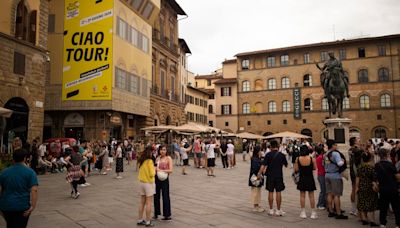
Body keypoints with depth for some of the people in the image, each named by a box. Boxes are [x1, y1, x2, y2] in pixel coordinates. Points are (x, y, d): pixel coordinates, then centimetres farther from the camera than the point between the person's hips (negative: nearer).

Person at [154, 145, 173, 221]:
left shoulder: (168, 158, -6)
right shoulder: (157, 158, 9)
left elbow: (170, 170, -13)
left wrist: (162, 170, -20)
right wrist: (155, 169, -4)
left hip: (164, 179, -5)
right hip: (157, 178, 6)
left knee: (165, 196, -1)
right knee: (156, 196, 12)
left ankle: (167, 215, 9)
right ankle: (156, 213, 26)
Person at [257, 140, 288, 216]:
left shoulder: (268, 155, -8)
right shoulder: (281, 155, -4)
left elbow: (263, 165, -14)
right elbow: (286, 165, 7)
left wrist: (259, 173, -9)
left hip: (270, 176, 0)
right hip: (279, 176, 0)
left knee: (270, 192, 7)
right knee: (278, 192, 5)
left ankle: (271, 210, 13)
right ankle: (278, 210, 8)